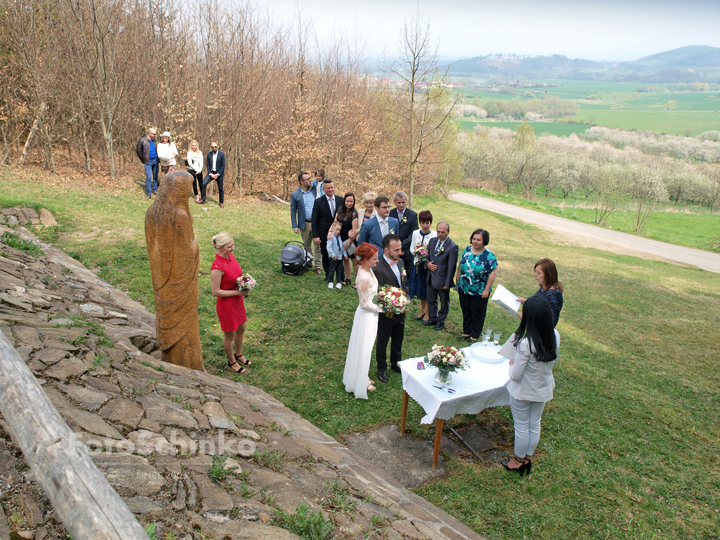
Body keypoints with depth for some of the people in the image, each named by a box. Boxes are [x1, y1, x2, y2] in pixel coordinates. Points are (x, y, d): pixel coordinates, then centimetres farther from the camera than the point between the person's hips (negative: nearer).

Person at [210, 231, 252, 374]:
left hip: (237, 301, 8)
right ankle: (232, 362, 35)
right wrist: (237, 292, -22)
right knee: (230, 335, 12)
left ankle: (238, 354, 48)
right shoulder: (217, 267, -28)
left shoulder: (231, 257, -3)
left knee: (241, 329, 25)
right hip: (226, 304, -8)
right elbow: (215, 292, -24)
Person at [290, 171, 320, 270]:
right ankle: (308, 261, 32)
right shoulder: (295, 194, -2)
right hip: (304, 224, 0)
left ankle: (318, 266, 7)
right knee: (307, 245, 14)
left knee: (318, 245, -1)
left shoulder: (315, 190, 2)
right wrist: (294, 226, -4)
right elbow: (293, 211, 1)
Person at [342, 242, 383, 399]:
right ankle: (360, 384, 26)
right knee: (363, 349, 8)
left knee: (365, 348, 23)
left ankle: (362, 377, 40)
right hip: (366, 316, -9)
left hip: (371, 314, 9)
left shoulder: (368, 270, -1)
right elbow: (365, 304, -23)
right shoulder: (363, 278, -30)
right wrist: (382, 308, -12)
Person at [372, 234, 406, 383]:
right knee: (383, 342, 14)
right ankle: (382, 368, 34)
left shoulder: (400, 262, -3)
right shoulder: (378, 269, -27)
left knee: (398, 339, 24)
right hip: (386, 313, -7)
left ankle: (396, 363, 45)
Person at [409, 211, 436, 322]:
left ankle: (428, 312, 21)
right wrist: (417, 253, -11)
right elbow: (411, 248, 9)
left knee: (428, 289, 5)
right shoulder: (415, 233, 1)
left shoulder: (434, 235, -12)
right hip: (418, 263, 4)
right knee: (420, 287, 16)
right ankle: (422, 310, 34)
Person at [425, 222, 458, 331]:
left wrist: (447, 283, -16)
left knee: (444, 302, 12)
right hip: (431, 277, 6)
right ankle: (433, 318, 40)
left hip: (442, 279, -6)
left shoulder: (452, 247, -17)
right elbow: (427, 256, 15)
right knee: (431, 300, 21)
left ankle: (441, 321, 32)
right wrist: (427, 263, -9)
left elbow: (451, 267, -16)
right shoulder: (432, 241, 2)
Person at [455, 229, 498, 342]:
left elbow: (493, 273, -16)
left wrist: (486, 290, -17)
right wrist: (458, 275, 13)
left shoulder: (489, 256, -17)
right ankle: (466, 332, 38)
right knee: (466, 311, 19)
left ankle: (475, 335, 29)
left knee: (477, 314, 11)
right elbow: (461, 263, 13)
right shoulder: (467, 249, -2)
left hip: (479, 292, -4)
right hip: (464, 289, 5)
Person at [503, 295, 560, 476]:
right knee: (535, 425, 23)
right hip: (543, 390, 6)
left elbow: (515, 375, -24)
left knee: (521, 426, 16)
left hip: (523, 391, -5)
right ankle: (527, 458, 42)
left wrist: (512, 364, -5)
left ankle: (518, 461, 36)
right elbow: (553, 362, 2)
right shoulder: (555, 336, -16)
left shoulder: (526, 344, -35)